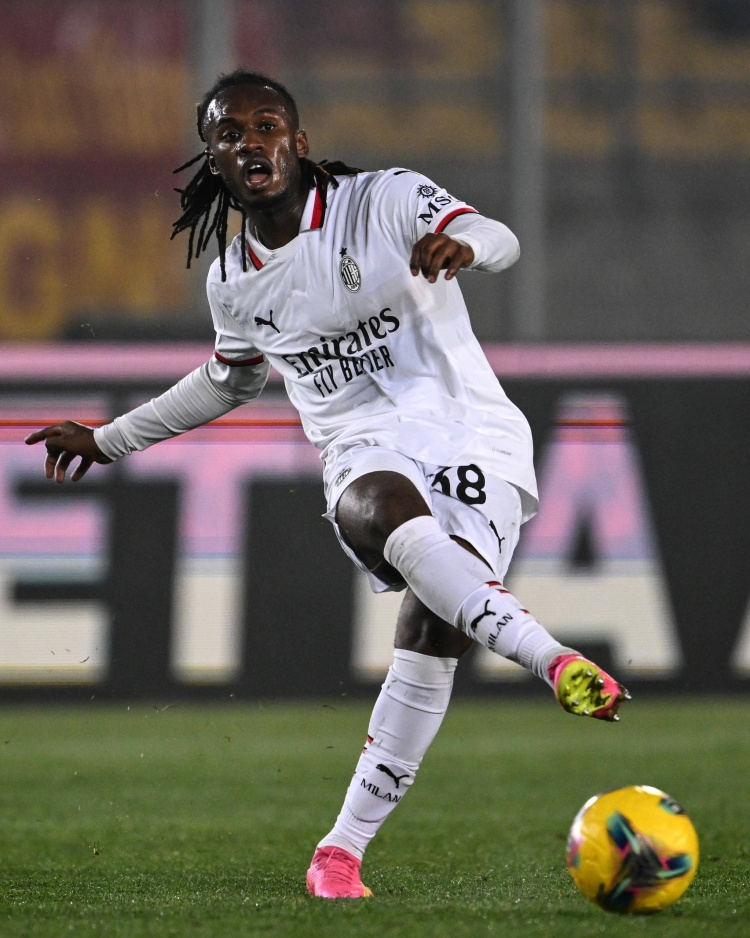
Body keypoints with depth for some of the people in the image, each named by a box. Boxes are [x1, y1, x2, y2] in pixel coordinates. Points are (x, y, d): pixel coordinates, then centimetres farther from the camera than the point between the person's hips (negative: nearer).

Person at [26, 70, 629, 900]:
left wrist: (462, 243, -40)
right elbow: (230, 380, 33)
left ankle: (343, 849, -13)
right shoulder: (233, 281, 14)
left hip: (470, 434, -2)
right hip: (367, 455, 2)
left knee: (433, 632, -20)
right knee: (387, 518, -37)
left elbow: (498, 240, -16)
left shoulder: (385, 201, 0)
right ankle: (557, 665, -51)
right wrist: (109, 439, 36)